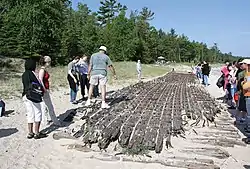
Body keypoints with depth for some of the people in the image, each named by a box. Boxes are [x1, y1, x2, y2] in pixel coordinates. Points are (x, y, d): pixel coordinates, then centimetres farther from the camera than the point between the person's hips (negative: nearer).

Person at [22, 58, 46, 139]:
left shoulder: (24, 74, 10)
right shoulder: (31, 73, -13)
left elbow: (25, 85, 10)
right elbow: (37, 84, -15)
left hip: (25, 96, 8)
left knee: (30, 115, 12)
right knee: (38, 113, 3)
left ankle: (30, 133, 17)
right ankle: (37, 133, 6)